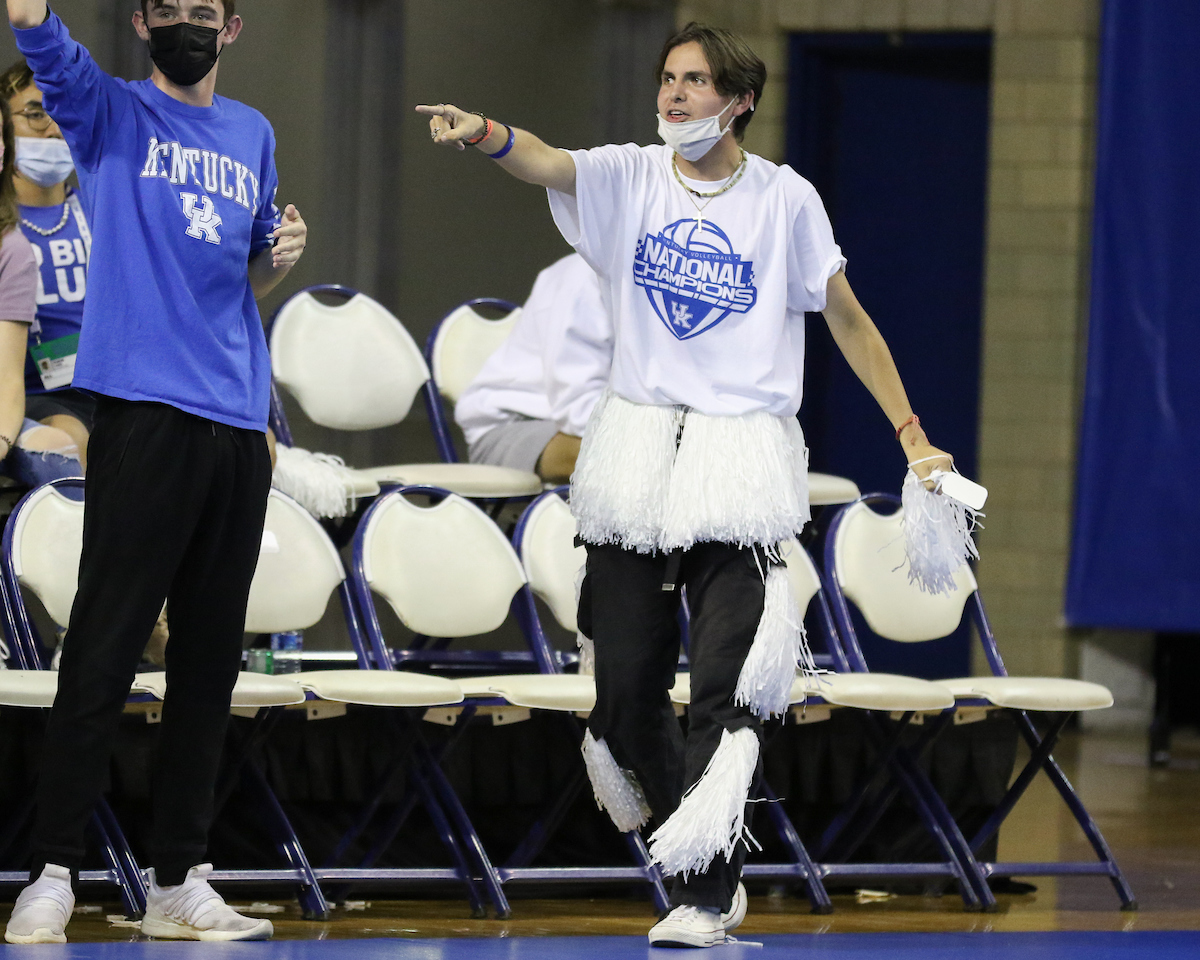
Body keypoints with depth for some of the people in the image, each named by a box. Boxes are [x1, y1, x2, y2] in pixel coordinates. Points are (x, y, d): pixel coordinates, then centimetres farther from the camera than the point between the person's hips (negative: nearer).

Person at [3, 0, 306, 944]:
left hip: (239, 425, 5)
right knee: (103, 654, -9)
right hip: (145, 414, -5)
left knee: (211, 661, 7)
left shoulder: (252, 135, 18)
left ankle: (180, 882, 12)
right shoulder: (112, 113, 4)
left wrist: (284, 253, 4)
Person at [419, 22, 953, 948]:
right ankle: (713, 867, 23)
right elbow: (548, 163, -15)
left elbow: (848, 319, 12)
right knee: (627, 692, 3)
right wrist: (485, 135, -38)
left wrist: (911, 435, 9)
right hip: (636, 452, 2)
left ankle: (704, 895, -9)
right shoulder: (630, 178, 5)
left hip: (740, 463, -2)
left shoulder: (785, 199, 3)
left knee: (727, 688, -13)